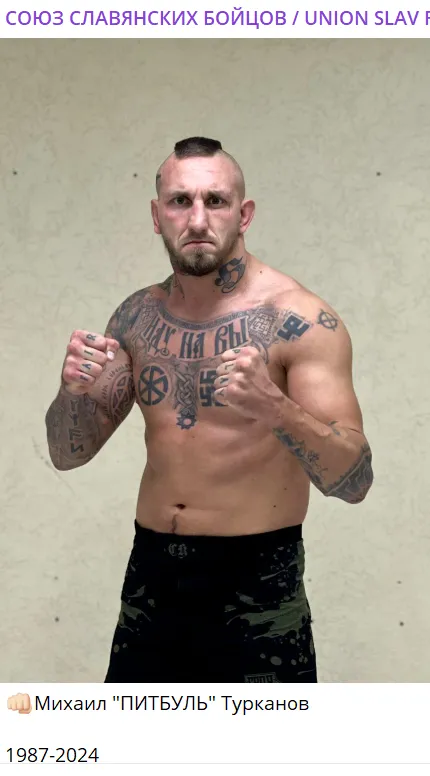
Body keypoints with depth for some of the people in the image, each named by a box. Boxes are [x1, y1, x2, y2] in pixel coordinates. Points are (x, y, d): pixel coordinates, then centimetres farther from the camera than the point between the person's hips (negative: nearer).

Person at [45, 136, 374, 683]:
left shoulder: (300, 320, -14)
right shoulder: (137, 317, 2)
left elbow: (354, 482, -19)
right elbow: (67, 454, 5)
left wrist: (276, 409, -36)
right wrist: (74, 390, -17)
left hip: (255, 578, -4)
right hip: (151, 572, 5)